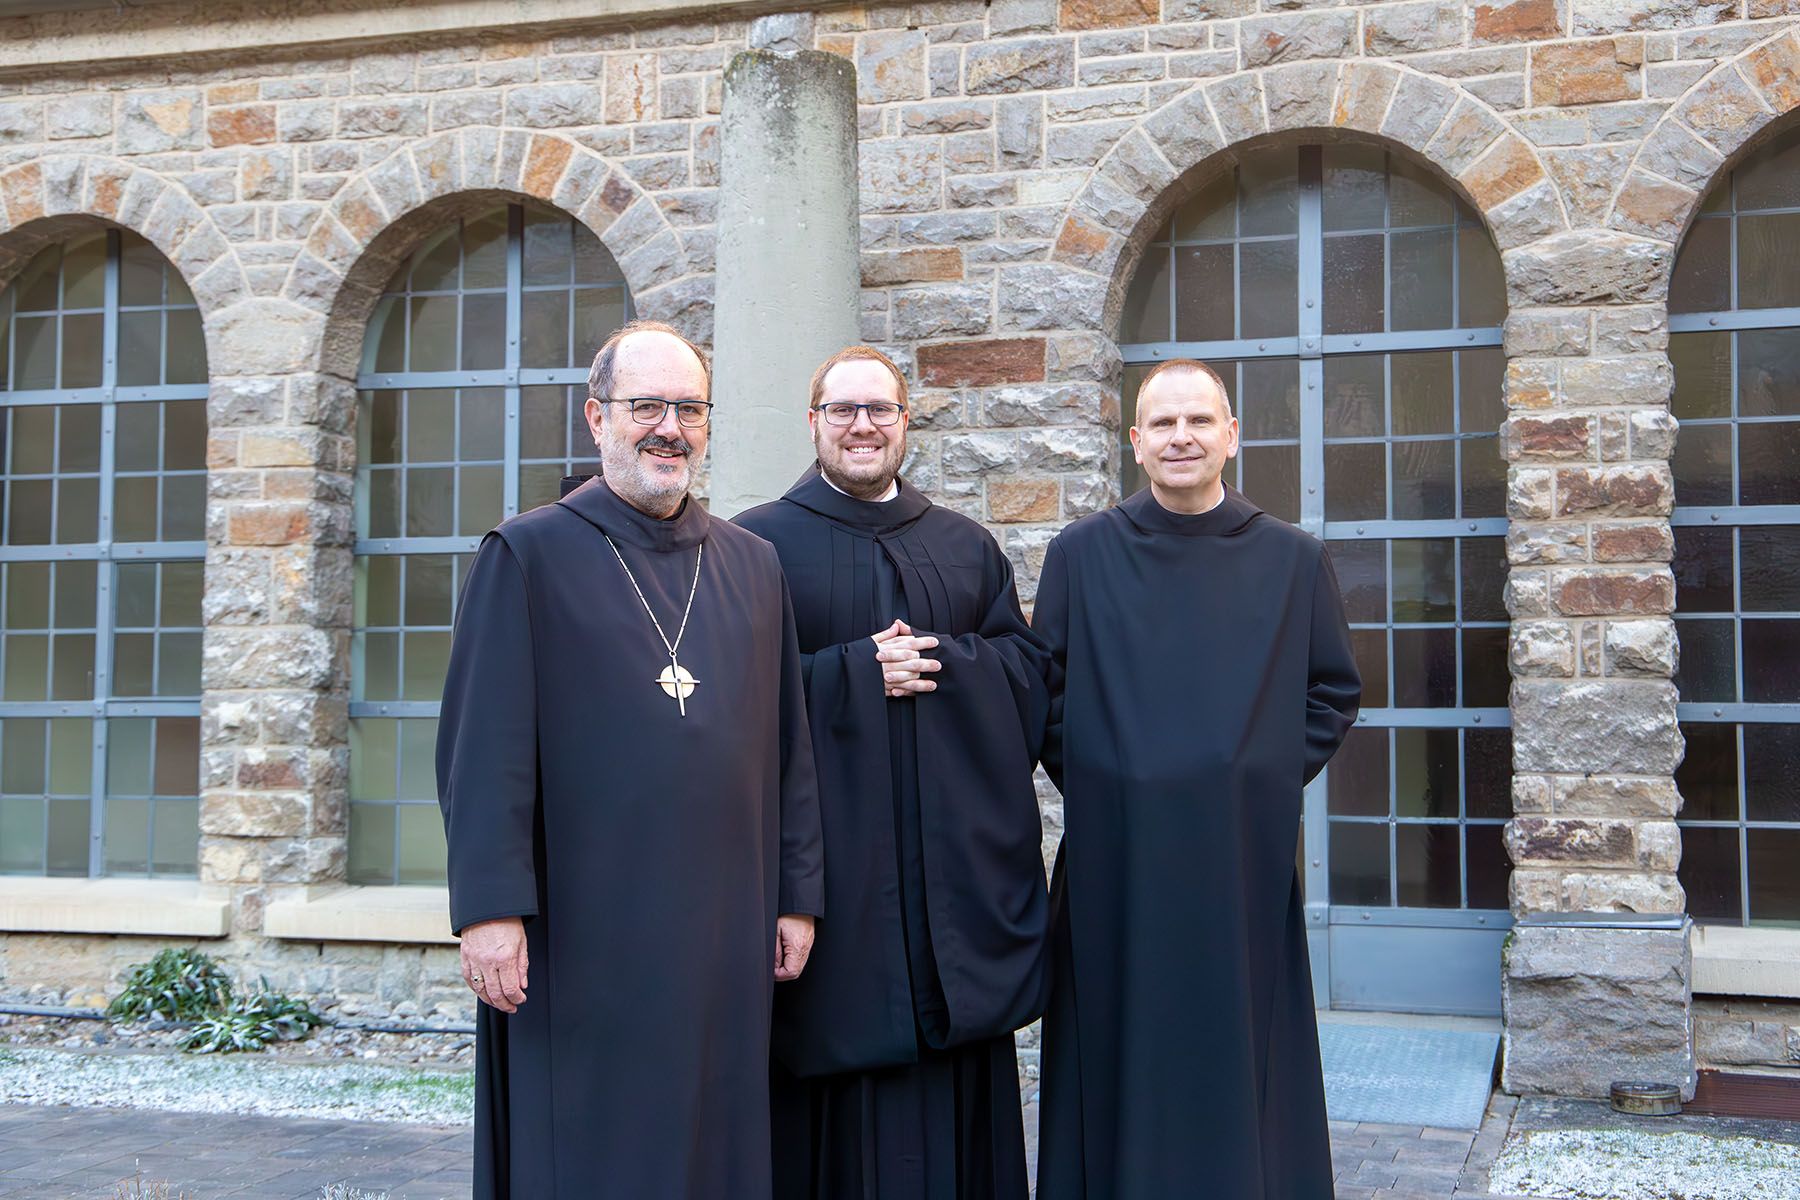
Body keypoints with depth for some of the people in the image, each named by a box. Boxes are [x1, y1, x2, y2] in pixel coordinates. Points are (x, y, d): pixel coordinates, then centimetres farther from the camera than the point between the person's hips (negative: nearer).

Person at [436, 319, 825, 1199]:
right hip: (582, 935, -4)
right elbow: (482, 747, -8)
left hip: (723, 933, 4)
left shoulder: (753, 566, 11)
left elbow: (788, 745, 12)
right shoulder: (528, 555, -2)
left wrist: (797, 895, 8)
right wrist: (491, 906, -14)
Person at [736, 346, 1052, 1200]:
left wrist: (938, 661, -9)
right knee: (836, 1085, 0)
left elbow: (1030, 671, 8)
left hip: (954, 868, 4)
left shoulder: (969, 548, 15)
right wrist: (858, 672, -14)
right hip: (828, 871, -3)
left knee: (954, 1097, 6)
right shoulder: (758, 545, 3)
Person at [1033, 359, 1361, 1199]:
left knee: (1240, 1061, 8)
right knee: (1121, 1067, 7)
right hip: (1114, 865, 0)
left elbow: (1334, 694, 9)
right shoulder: (1080, 555, 2)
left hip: (1246, 863, 1)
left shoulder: (1294, 561, 4)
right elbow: (1046, 692, 6)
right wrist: (1092, 782, -2)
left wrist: (1268, 778, 0)